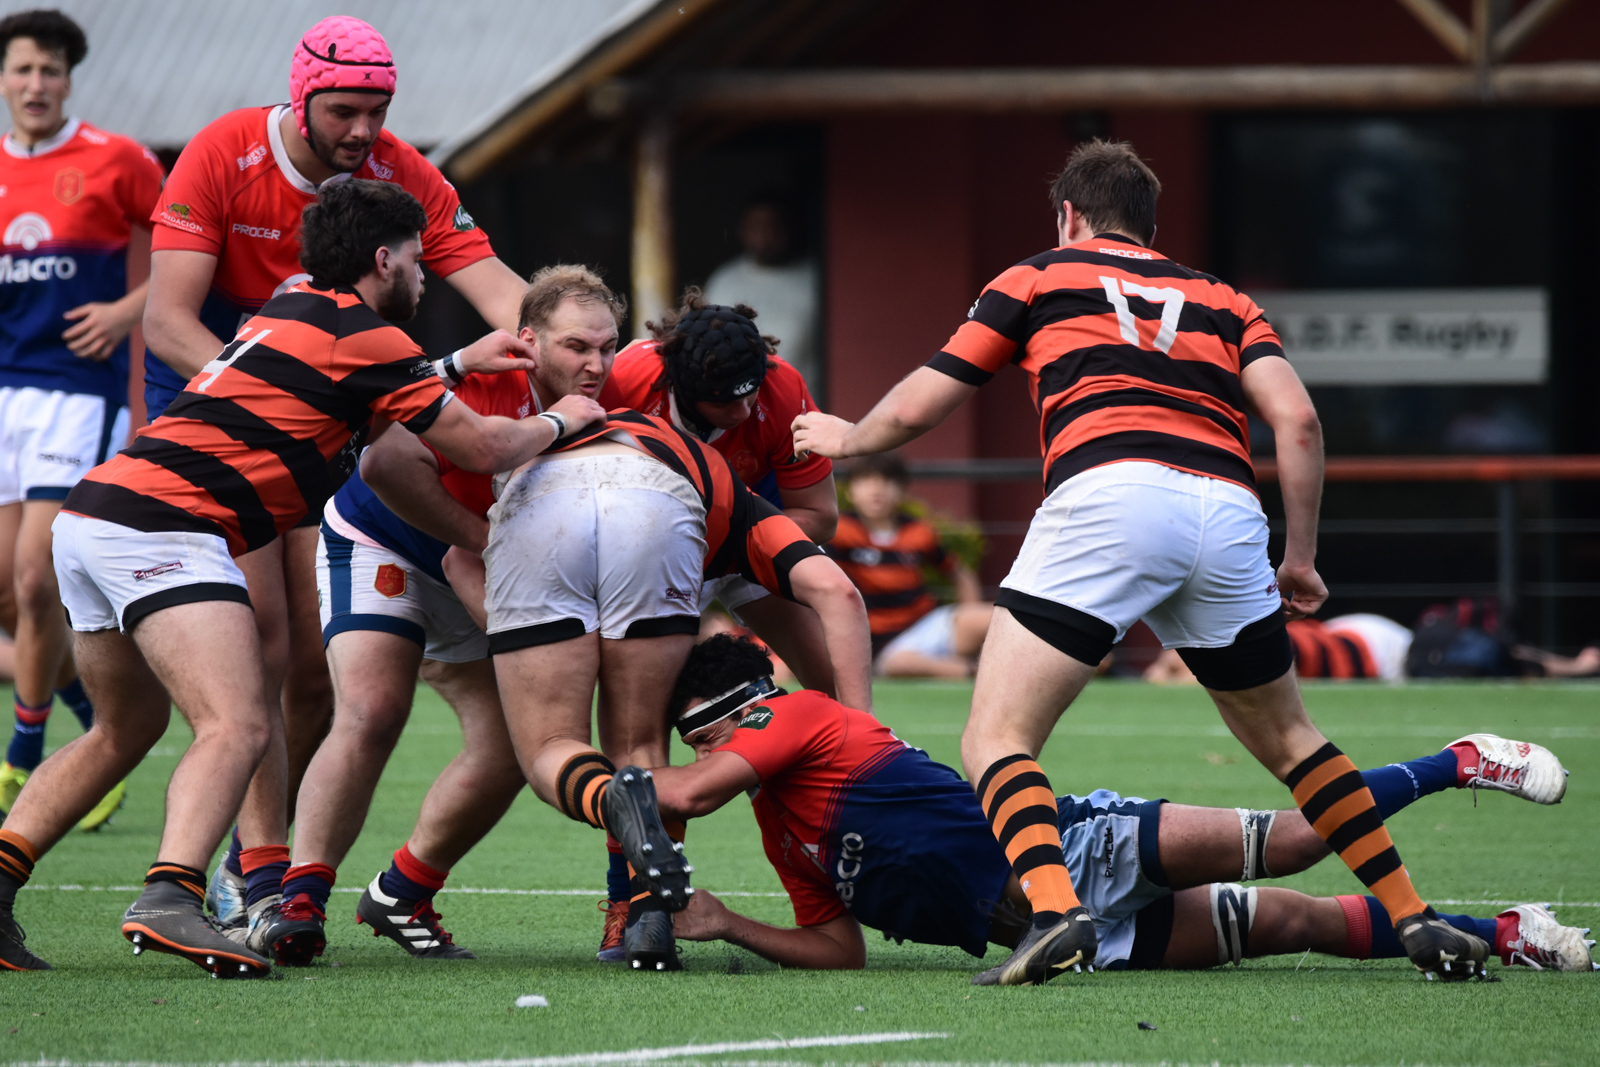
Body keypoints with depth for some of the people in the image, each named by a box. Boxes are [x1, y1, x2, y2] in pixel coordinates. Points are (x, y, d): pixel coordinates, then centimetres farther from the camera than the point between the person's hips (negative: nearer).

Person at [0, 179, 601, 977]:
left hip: (88, 515, 9)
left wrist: (457, 364, 50)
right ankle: (170, 900, -40)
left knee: (124, 730, 23)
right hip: (162, 529, -9)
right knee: (237, 726, -19)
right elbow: (484, 448, 4)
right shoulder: (364, 338, -2)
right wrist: (558, 420, 22)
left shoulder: (296, 311, 24)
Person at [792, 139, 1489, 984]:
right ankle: (1415, 921, 20)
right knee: (1285, 738, 25)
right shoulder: (1223, 301, 30)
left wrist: (846, 437, 44)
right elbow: (1296, 419, 14)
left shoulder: (1037, 279, 24)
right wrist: (1300, 557, 21)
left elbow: (914, 410, 24)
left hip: (1105, 495, -4)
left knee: (996, 741, -1)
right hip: (1225, 510, 4)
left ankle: (1053, 913, -27)